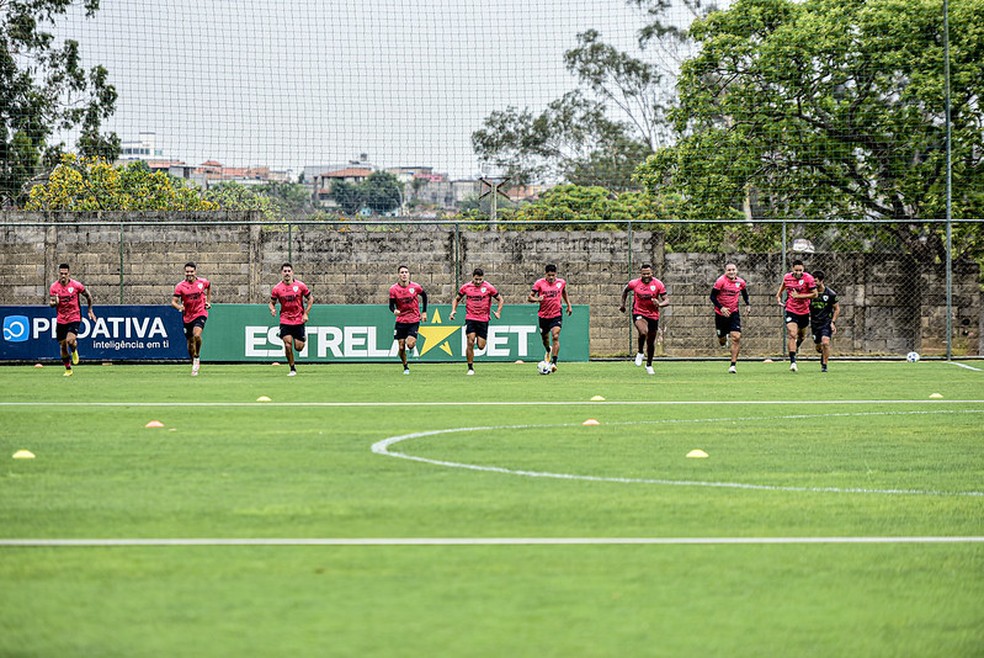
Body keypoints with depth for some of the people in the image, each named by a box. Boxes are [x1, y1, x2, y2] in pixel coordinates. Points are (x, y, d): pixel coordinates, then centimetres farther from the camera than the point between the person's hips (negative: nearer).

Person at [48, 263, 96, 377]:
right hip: (61, 320, 2)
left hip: (74, 318, -2)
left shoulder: (76, 285, -8)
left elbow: (88, 296, 7)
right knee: (63, 346, 4)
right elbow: (51, 304, -5)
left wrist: (90, 311, 11)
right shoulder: (54, 287, -5)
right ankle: (68, 369, 22)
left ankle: (74, 351, 14)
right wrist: (53, 302, -29)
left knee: (70, 340, -23)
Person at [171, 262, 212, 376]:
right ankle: (194, 366, 28)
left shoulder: (202, 282, -4)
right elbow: (173, 301, -12)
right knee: (190, 344, 8)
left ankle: (197, 358, -3)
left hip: (200, 313, -1)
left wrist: (208, 301, 16)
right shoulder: (180, 286, -9)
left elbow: (209, 286, 21)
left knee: (197, 335, -27)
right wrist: (179, 306, -34)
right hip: (187, 316, 1)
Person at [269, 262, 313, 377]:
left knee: (298, 347, -2)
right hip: (285, 321, 0)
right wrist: (272, 309, -15)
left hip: (299, 320, 0)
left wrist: (306, 313, -2)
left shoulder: (300, 286, -4)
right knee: (288, 345, -13)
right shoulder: (277, 289, -3)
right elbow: (272, 302, 8)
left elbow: (310, 299, 7)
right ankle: (292, 368, 3)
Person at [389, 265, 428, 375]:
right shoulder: (393, 289, -8)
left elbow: (424, 296, 11)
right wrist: (394, 311, -27)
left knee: (410, 344, -18)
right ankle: (405, 367, 21)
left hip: (414, 320, -1)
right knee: (401, 347, -1)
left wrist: (424, 312, 8)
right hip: (400, 321, 1)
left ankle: (412, 343, 20)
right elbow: (391, 305, -3)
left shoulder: (415, 287, -8)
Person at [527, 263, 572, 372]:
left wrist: (569, 305, 19)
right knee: (545, 338, 16)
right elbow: (529, 297, -6)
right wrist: (537, 299, -26)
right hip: (543, 315, 1)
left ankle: (554, 362, -20)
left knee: (555, 337, -19)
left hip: (556, 315, -1)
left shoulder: (561, 282, -1)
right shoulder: (539, 283, -8)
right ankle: (548, 351, 52)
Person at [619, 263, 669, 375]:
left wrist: (659, 304, -30)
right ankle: (640, 353, -5)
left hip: (653, 315, 2)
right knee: (643, 332, -32)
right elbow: (625, 290, 15)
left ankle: (649, 365, 32)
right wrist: (623, 304, 18)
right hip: (638, 313, -2)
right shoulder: (634, 283, -7)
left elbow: (666, 301, -8)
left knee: (651, 342, 11)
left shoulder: (658, 284, -8)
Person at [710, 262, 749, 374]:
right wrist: (721, 308, -22)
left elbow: (744, 291, 20)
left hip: (733, 313, 2)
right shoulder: (721, 281, -16)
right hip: (721, 313, -2)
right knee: (722, 340, 9)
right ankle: (724, 337, 50)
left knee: (736, 337, -14)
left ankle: (733, 364, -8)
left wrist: (747, 304, 11)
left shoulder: (741, 282, -3)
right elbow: (712, 296, -12)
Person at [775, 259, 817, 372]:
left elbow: (814, 294, -15)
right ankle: (792, 361, -18)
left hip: (804, 312, 0)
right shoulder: (787, 277, -3)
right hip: (791, 311, 0)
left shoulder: (808, 278, -13)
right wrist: (778, 296, 10)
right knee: (791, 335, -17)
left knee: (802, 335, 20)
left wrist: (798, 296, -21)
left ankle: (797, 345, 56)